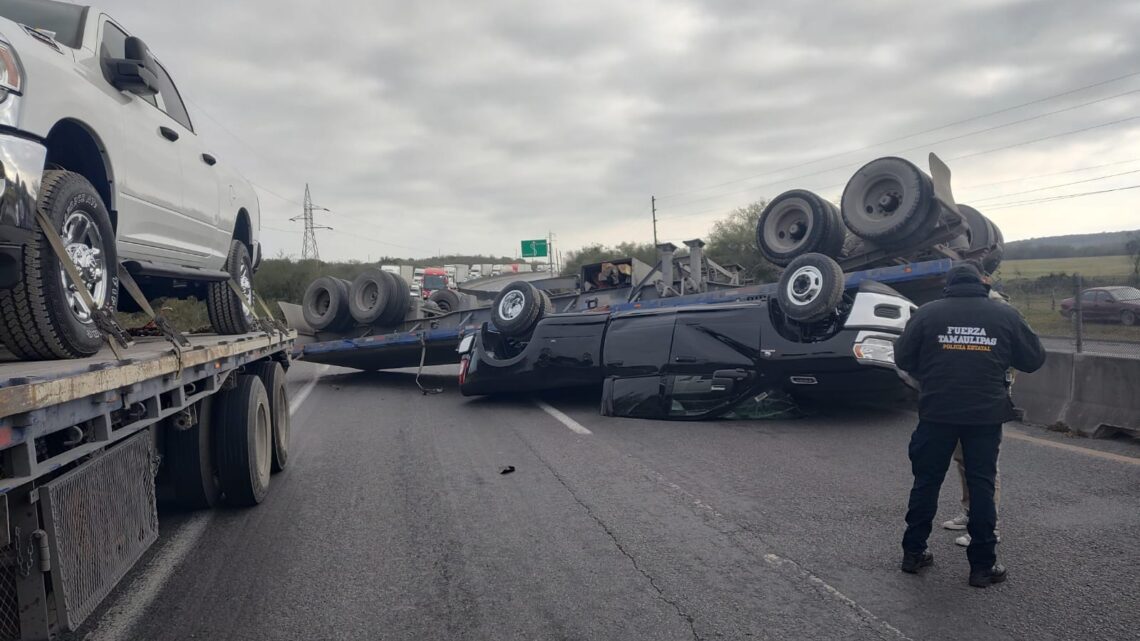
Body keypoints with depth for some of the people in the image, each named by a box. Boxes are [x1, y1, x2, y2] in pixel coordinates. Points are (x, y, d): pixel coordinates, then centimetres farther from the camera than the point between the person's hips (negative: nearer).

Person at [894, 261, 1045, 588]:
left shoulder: (928, 312, -3)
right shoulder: (1005, 314, 0)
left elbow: (903, 358, 1)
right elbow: (1034, 358, 8)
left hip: (937, 413, 0)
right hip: (987, 414, 0)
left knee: (926, 481, 11)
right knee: (981, 485, 8)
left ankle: (913, 552, 20)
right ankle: (983, 565, 12)